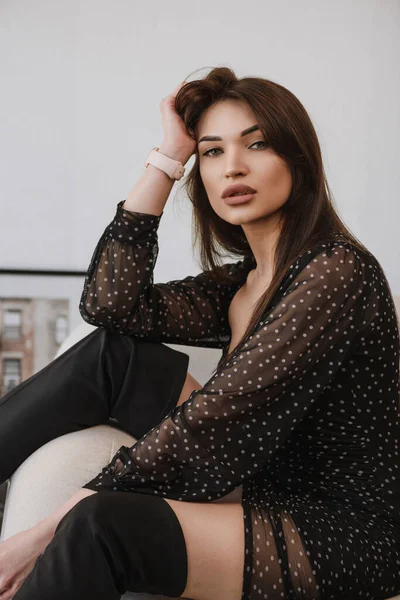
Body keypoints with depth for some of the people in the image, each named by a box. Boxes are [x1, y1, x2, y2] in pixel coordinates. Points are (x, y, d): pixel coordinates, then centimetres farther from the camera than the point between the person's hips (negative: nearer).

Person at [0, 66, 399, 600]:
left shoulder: (337, 274, -18)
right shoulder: (238, 285, 9)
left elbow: (214, 422, -24)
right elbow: (110, 303, -5)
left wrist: (53, 528, -23)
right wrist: (168, 155, -3)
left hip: (345, 536, -8)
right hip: (268, 493, 8)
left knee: (102, 526, -31)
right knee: (112, 350, 0)